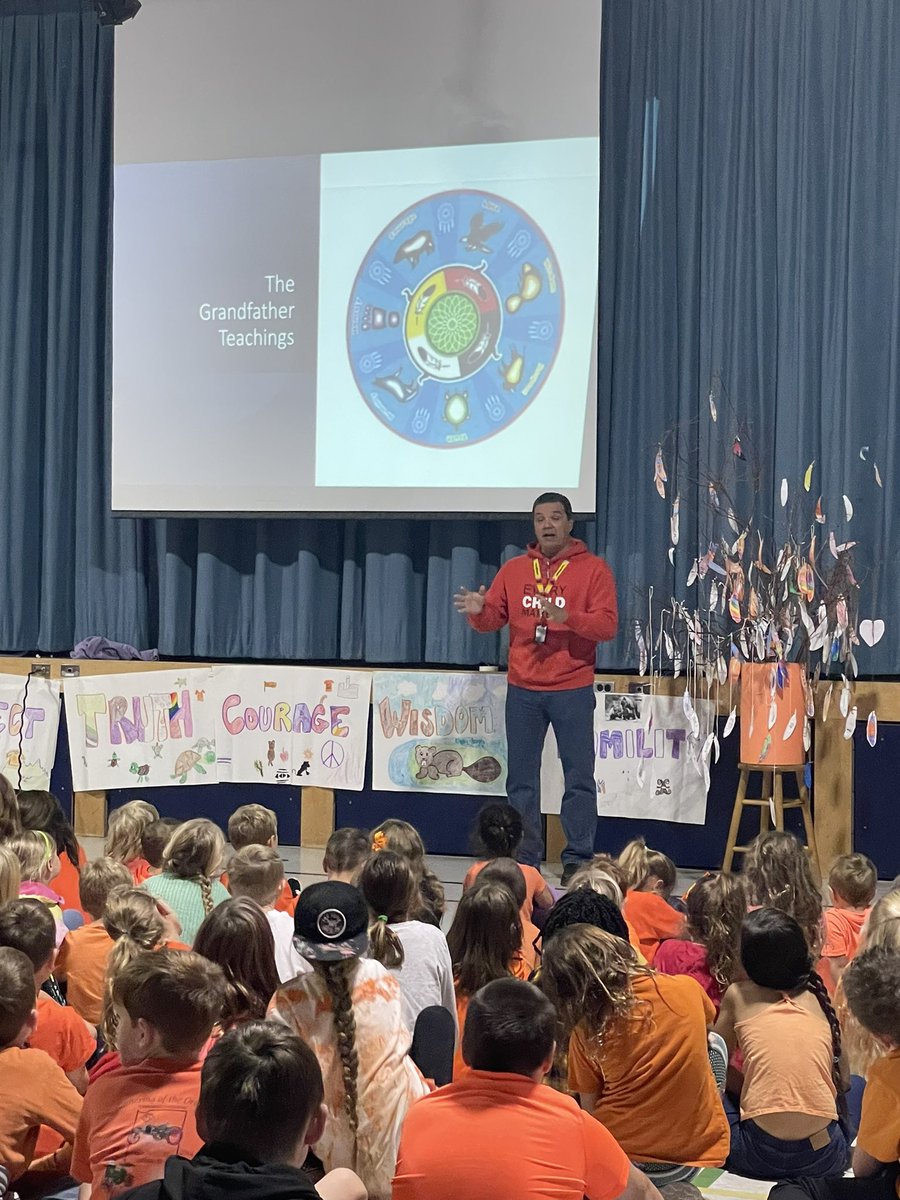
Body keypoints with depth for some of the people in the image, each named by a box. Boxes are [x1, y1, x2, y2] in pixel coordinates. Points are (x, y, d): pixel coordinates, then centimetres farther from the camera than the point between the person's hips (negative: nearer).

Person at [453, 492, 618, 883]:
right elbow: (493, 619, 8)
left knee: (579, 777, 0)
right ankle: (523, 859, 13)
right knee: (521, 779, 5)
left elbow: (607, 625, -9)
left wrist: (566, 617, -25)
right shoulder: (514, 569, 10)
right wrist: (478, 611, -15)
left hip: (572, 690, -3)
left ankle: (578, 858, 7)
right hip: (522, 690, 3)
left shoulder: (593, 569, -1)